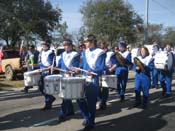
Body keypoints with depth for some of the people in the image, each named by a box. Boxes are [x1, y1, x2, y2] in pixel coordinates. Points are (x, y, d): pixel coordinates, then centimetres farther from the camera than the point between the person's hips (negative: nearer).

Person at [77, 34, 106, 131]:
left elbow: (100, 69, -18)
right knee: (80, 99, 9)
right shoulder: (85, 52, 10)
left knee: (91, 103, 2)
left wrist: (92, 72, -34)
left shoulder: (100, 53, -11)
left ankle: (91, 123, 20)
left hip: (93, 81, -7)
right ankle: (87, 117, 31)